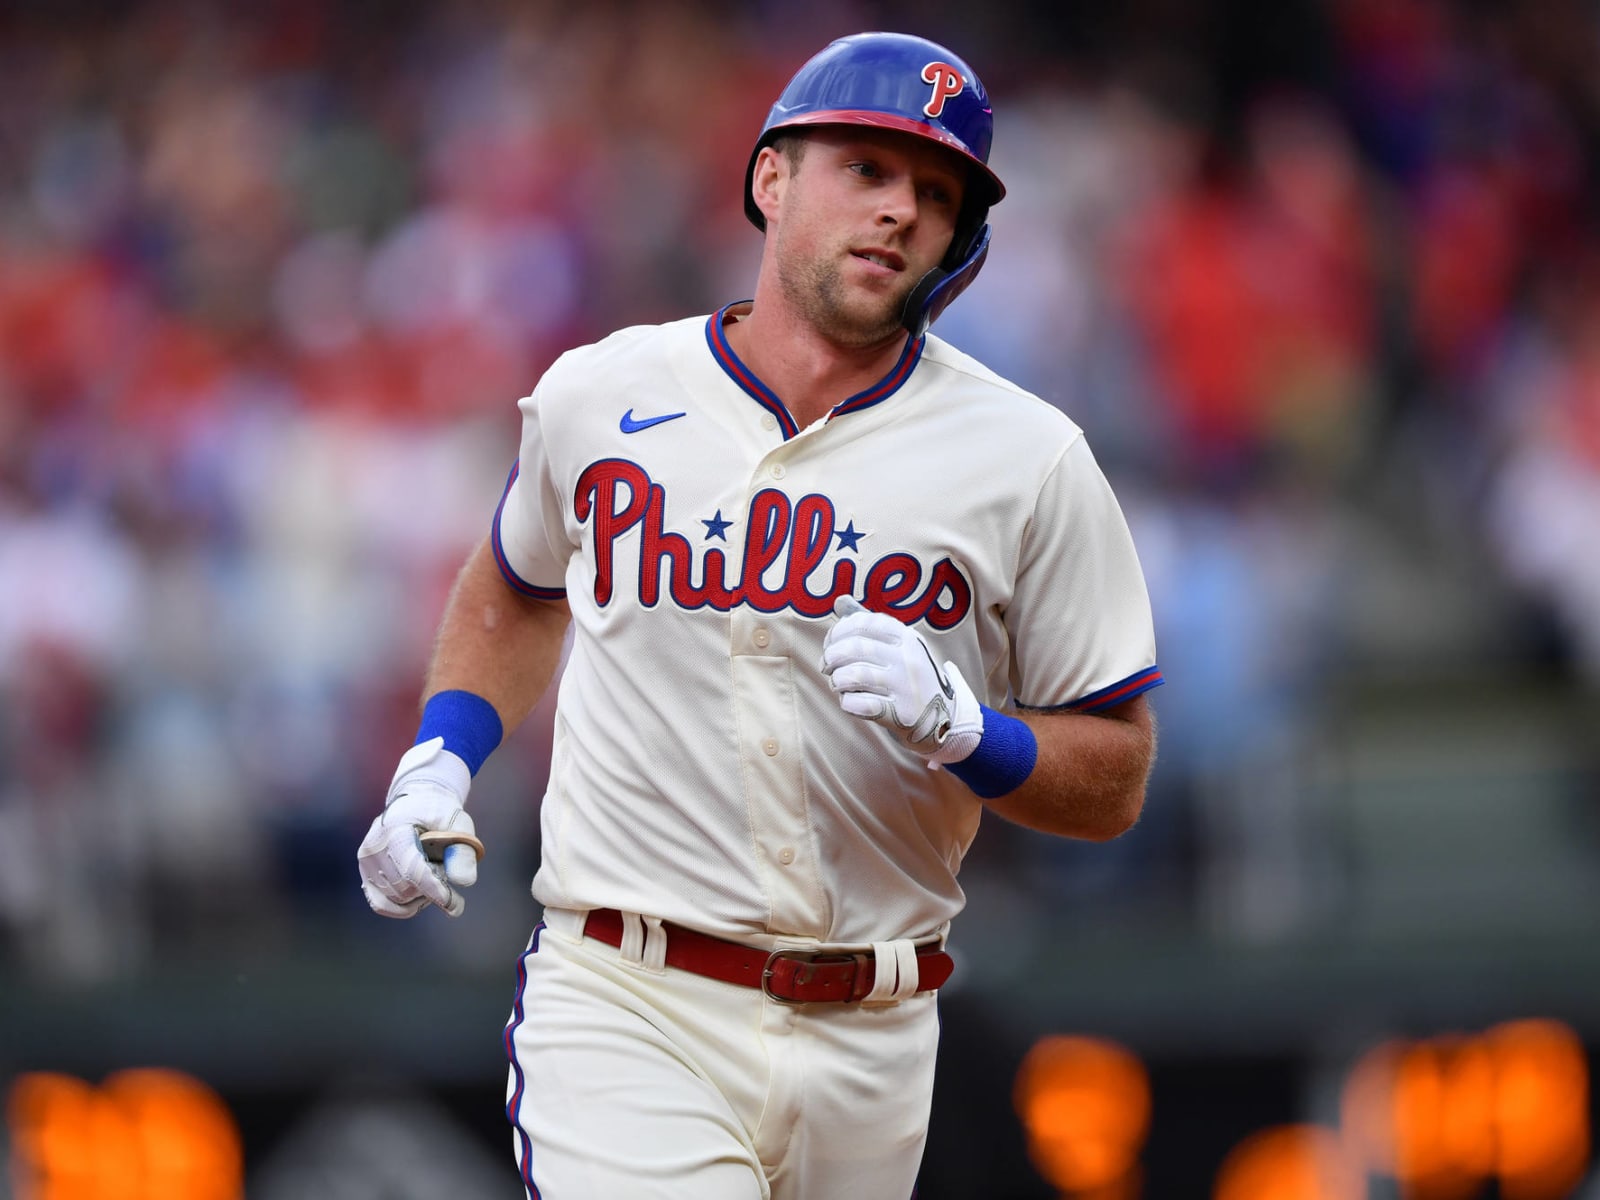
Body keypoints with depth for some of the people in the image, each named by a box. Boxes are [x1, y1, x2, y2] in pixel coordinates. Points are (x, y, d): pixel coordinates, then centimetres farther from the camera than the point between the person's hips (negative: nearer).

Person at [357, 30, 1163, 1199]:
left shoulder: (1028, 460, 1)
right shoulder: (601, 395, 5)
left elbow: (1115, 777, 3)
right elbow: (518, 586, 27)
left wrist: (965, 732, -16)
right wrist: (441, 760, 11)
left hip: (866, 1050, 2)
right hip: (625, 1012, -1)